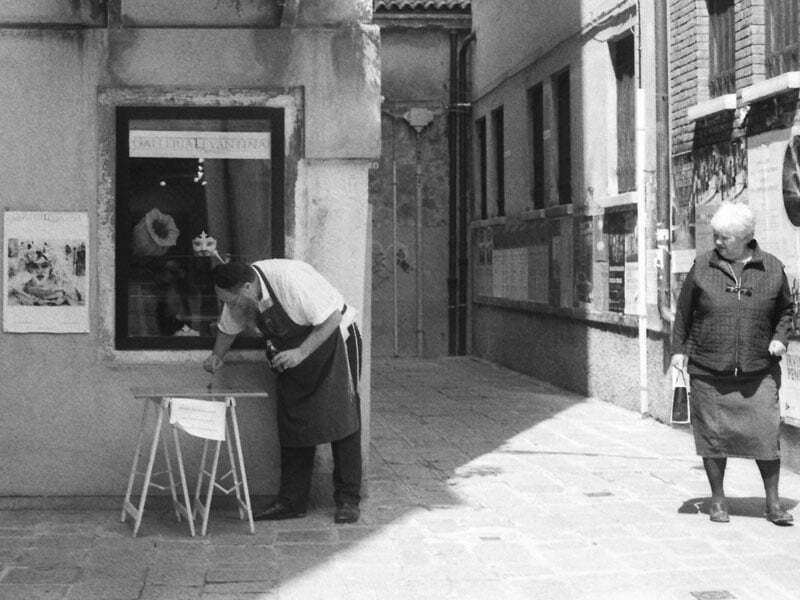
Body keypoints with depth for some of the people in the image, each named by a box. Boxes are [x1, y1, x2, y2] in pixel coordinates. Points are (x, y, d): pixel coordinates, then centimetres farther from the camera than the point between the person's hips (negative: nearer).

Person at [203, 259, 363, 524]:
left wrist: (301, 352, -31)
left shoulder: (291, 279, -32)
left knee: (341, 420, -7)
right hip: (291, 355, 7)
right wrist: (217, 356, -6)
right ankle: (291, 502, 11)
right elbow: (228, 329, 10)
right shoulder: (239, 296, -10)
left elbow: (333, 318, -28)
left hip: (332, 340, -7)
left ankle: (348, 500, -1)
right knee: (292, 426, 5)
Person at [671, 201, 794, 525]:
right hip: (709, 371, 0)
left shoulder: (772, 268, 4)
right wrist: (679, 348, 4)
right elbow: (684, 311, 10)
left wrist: (780, 338, 0)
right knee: (713, 434, 4)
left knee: (766, 434, -3)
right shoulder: (703, 267, 2)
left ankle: (773, 503, 12)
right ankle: (718, 501, 20)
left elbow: (785, 310, 16)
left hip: (758, 372, 0)